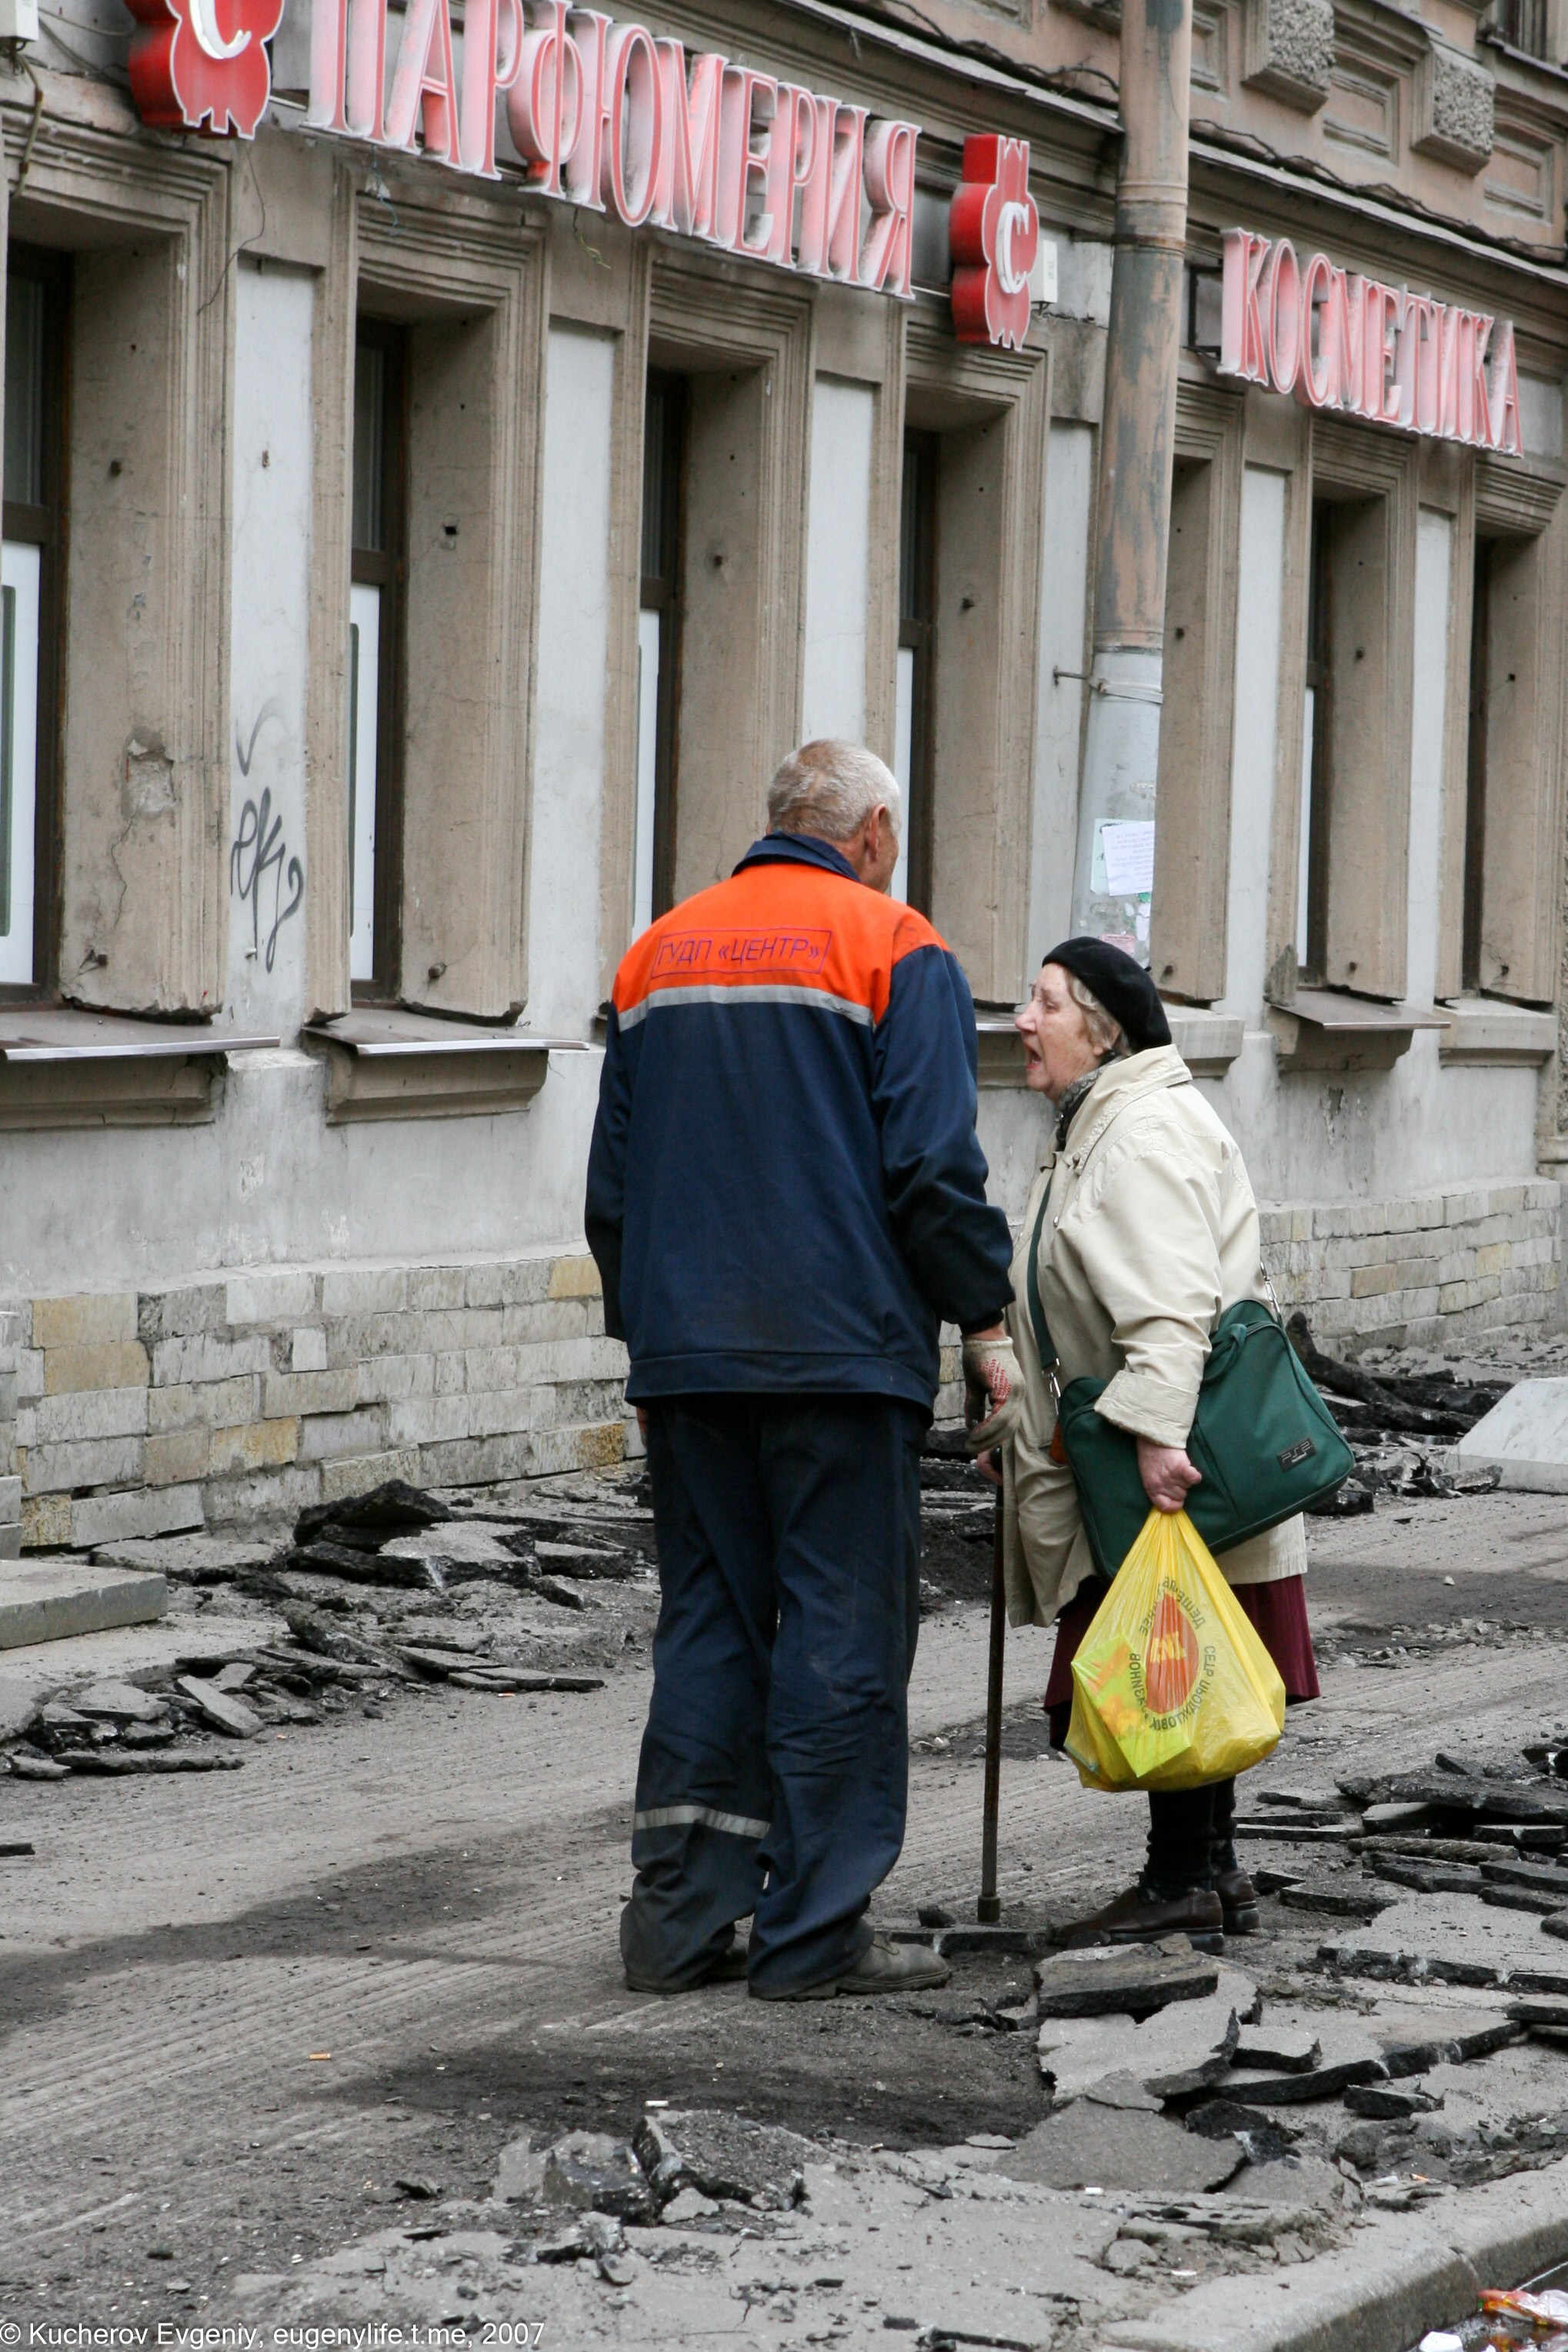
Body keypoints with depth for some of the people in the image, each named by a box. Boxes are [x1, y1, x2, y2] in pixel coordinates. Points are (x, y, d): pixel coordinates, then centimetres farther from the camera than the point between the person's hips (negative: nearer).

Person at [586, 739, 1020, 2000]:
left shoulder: (660, 952, 16)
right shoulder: (892, 949, -2)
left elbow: (612, 1182, 17)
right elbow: (930, 1164, -11)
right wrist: (984, 1321, -3)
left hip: (685, 1358, 6)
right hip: (841, 1349, -6)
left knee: (709, 1620, 11)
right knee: (844, 1629, -1)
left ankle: (681, 1912, 7)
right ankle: (813, 1929, -2)